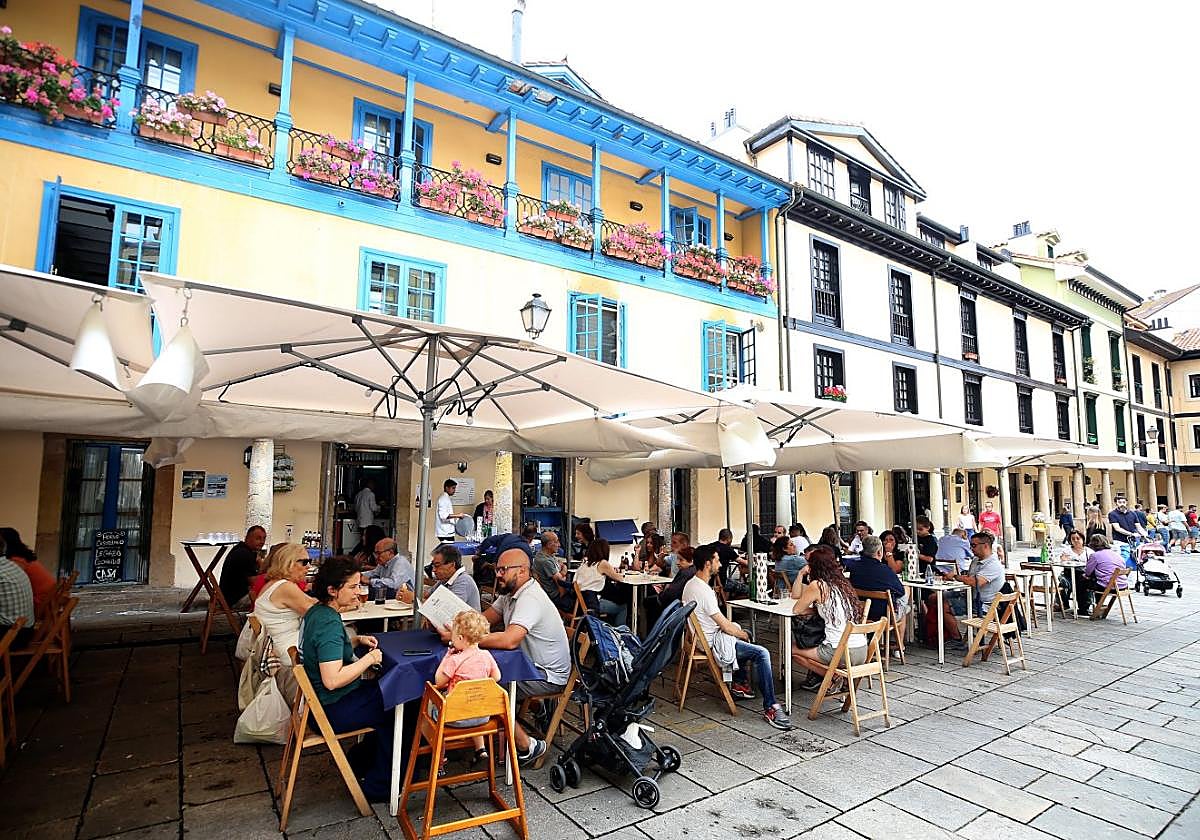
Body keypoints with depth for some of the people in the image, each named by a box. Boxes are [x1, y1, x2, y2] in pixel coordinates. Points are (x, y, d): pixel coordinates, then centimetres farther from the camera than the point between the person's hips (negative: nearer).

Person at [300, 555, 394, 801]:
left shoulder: (316, 611, 3)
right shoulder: (329, 623, -28)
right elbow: (332, 680, -34)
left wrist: (357, 640, 6)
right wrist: (369, 659, -22)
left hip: (319, 701, 10)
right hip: (333, 711, -10)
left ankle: (360, 760, 26)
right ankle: (378, 785, 13)